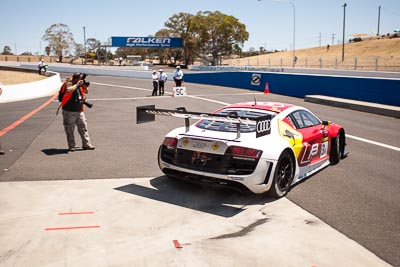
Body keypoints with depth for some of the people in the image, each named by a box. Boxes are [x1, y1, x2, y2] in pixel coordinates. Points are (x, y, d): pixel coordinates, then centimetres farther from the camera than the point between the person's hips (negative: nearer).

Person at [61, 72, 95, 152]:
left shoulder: (80, 85, 7)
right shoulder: (69, 84, -13)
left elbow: (86, 92, 22)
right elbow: (68, 90, -36)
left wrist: (85, 86, 2)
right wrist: (77, 85, -26)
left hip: (79, 111, 7)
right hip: (69, 112, -6)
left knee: (83, 127, 6)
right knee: (69, 130, 3)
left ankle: (86, 144, 13)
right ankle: (71, 146, 11)